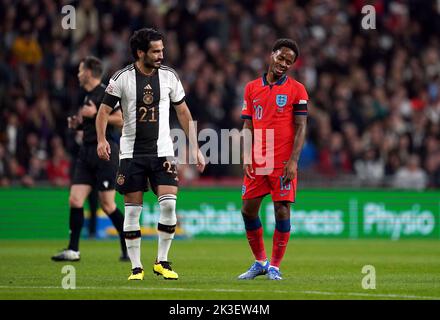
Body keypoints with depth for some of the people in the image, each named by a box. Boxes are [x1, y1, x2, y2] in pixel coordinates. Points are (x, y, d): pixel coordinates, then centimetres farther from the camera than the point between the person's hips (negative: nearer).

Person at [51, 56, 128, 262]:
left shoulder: (106, 93, -10)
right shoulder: (88, 96, 17)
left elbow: (121, 120, -16)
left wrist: (95, 114, -19)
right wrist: (78, 124, 10)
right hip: (87, 152, 8)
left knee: (107, 205, -6)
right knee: (75, 200, 0)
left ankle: (128, 248, 7)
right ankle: (73, 250, 4)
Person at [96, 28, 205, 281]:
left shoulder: (169, 76, 2)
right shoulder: (123, 78, -5)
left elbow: (183, 112, 11)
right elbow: (104, 111, -1)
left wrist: (195, 148, 8)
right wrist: (102, 139, -19)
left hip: (162, 151, 1)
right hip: (131, 153, -1)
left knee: (169, 203, -13)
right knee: (132, 210, -1)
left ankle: (162, 262, 1)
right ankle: (136, 267, 8)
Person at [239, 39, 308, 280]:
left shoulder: (297, 90, 1)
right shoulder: (252, 88, 10)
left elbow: (301, 127, -3)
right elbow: (248, 126, 12)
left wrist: (293, 161, -12)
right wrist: (246, 158, 1)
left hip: (283, 163, -4)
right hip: (256, 163, 4)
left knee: (282, 211, -5)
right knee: (248, 209, 3)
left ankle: (275, 266, 5)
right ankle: (260, 261, 19)